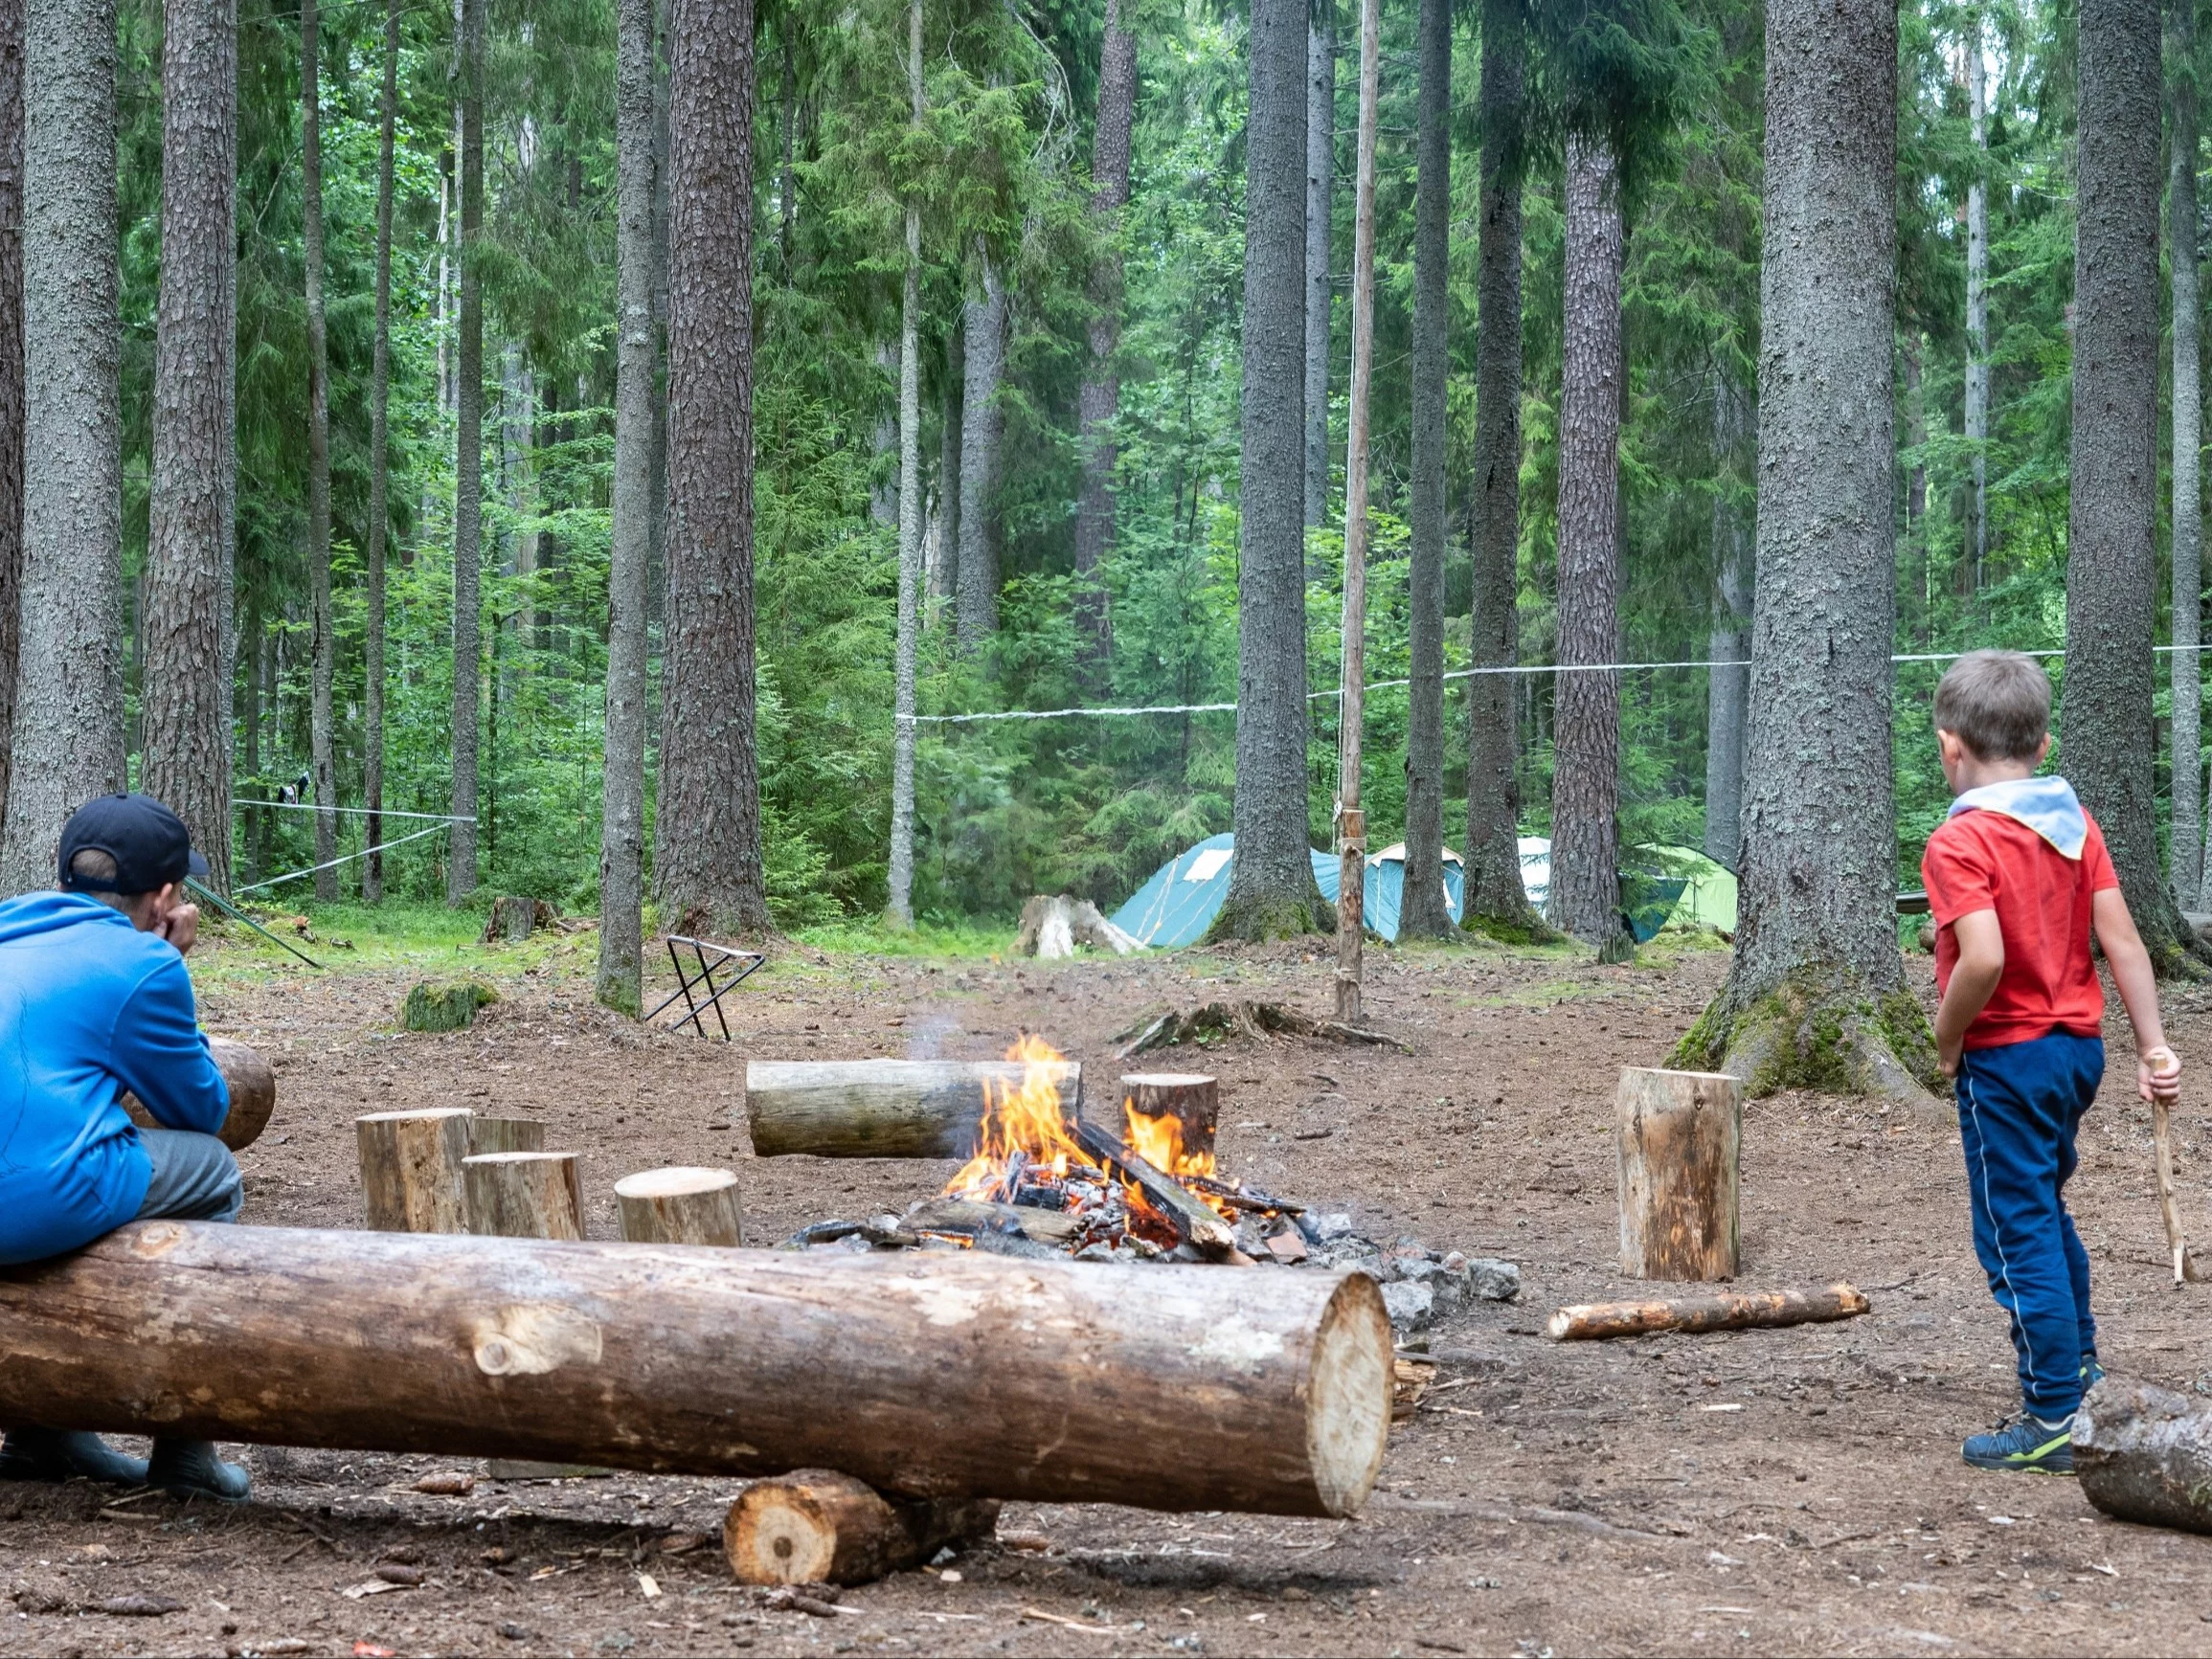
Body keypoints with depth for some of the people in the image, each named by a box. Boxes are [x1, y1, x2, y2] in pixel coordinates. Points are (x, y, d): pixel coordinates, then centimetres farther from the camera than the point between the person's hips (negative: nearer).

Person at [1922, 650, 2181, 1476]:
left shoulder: (1960, 841, -17)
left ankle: (2054, 1421, 2)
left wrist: (1947, 1041, -14)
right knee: (2044, 1209, 25)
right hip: (2079, 1045, 8)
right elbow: (2122, 939, 1)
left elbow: (1984, 959, -29)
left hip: (2008, 1059, -8)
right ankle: (2078, 1368, 37)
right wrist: (2152, 1046, 2)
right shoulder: (2075, 823, 5)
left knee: (2019, 1235, -1)